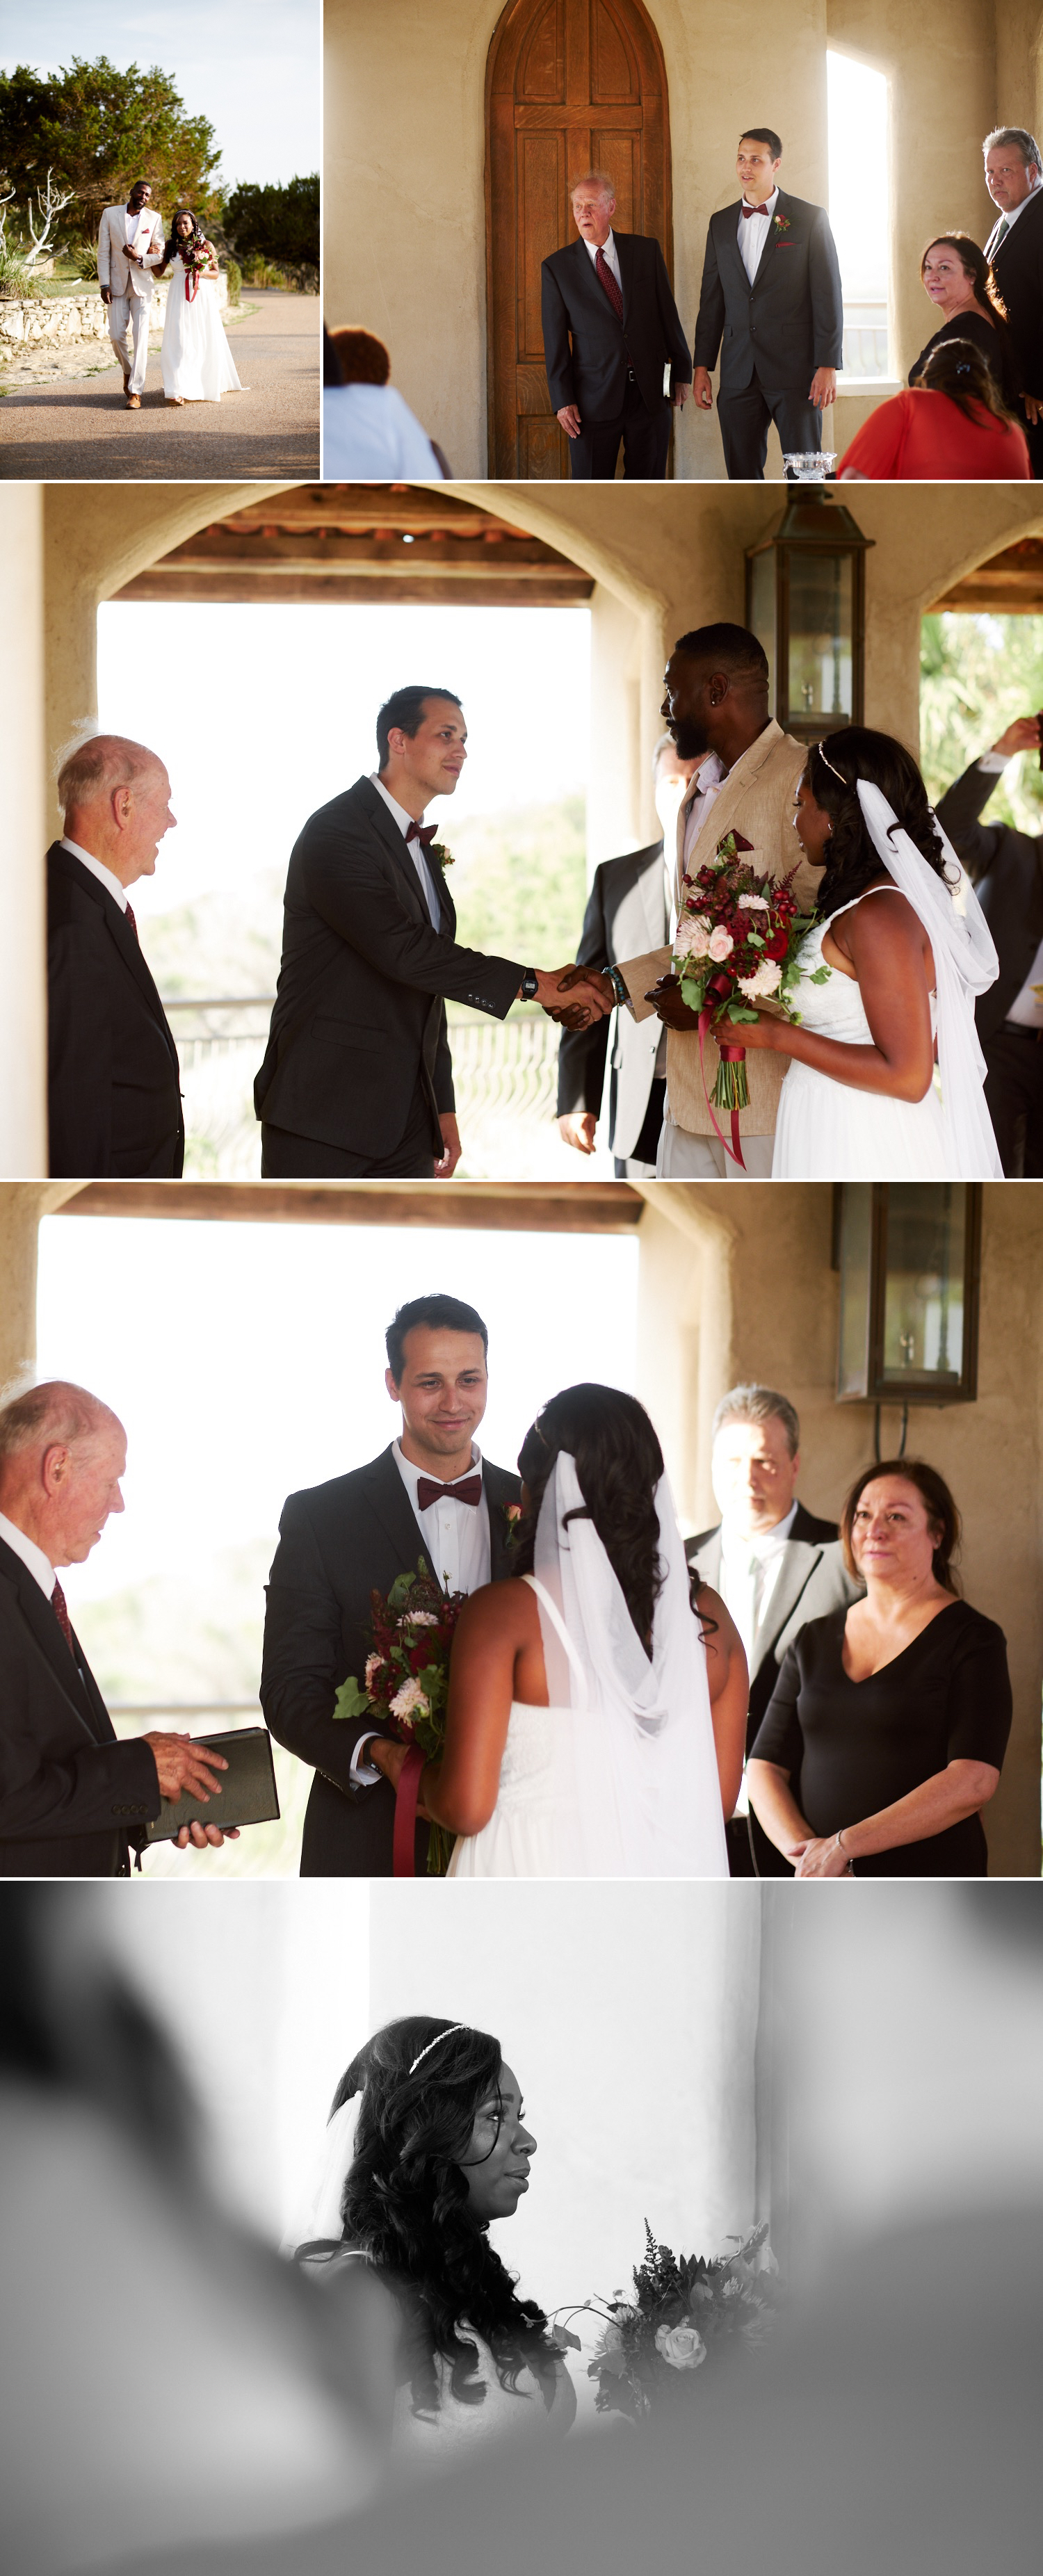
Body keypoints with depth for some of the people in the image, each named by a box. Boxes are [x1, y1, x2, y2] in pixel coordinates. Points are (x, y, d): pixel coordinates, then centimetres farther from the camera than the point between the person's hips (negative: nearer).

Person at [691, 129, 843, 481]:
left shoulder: (810, 219, 1)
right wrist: (702, 366, 10)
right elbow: (711, 299, 16)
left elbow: (828, 294, -2)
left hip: (795, 369, -4)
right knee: (742, 474, 3)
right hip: (739, 372, 4)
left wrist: (827, 366, -9)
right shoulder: (721, 224, 14)